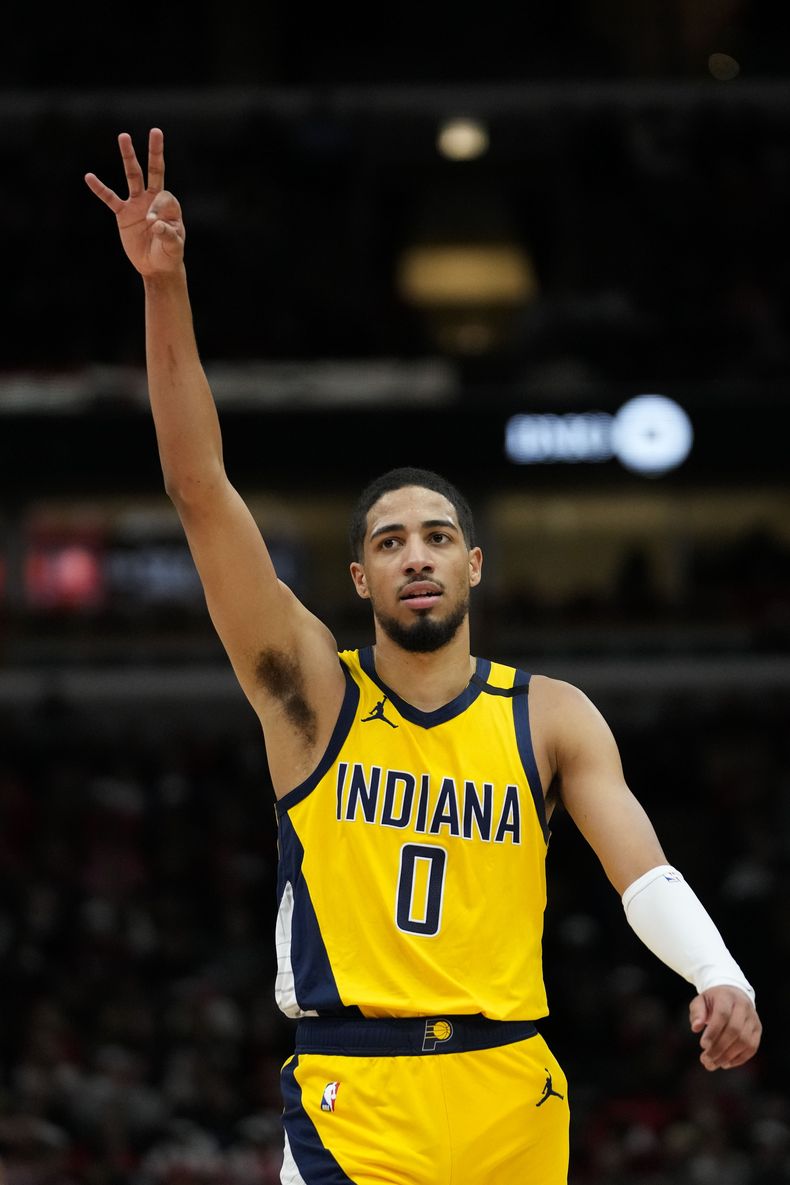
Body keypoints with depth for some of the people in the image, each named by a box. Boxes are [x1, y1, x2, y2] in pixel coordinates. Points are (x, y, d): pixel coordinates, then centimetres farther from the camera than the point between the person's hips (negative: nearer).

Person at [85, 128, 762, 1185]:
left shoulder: (552, 718, 8)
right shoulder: (311, 694, 4)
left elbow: (641, 866, -3)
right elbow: (200, 490, -3)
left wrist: (721, 978, -24)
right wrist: (165, 287, -13)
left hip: (510, 1097, 2)